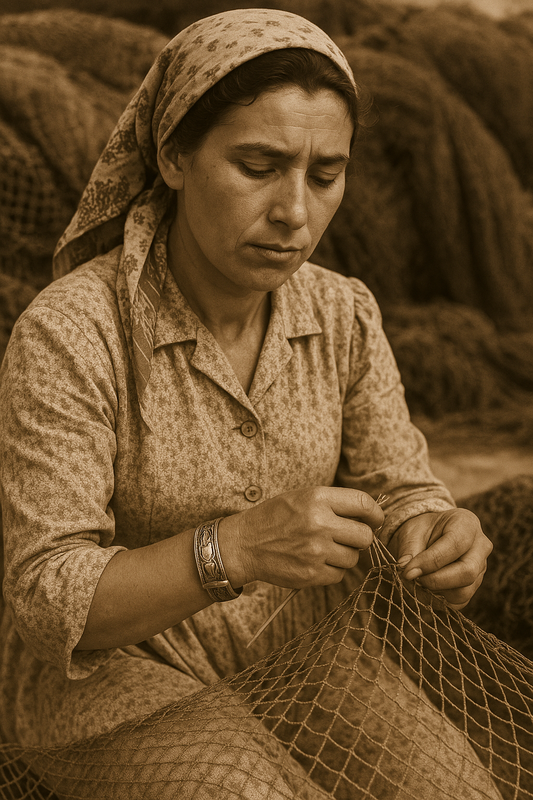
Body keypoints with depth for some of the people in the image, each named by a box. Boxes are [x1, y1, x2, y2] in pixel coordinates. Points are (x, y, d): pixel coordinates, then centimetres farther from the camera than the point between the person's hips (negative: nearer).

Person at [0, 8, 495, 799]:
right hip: (120, 686, -4)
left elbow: (401, 505, -5)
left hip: (300, 672, 4)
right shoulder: (66, 335, -23)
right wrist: (238, 548, -41)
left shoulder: (343, 317, -8)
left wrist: (445, 544, -30)